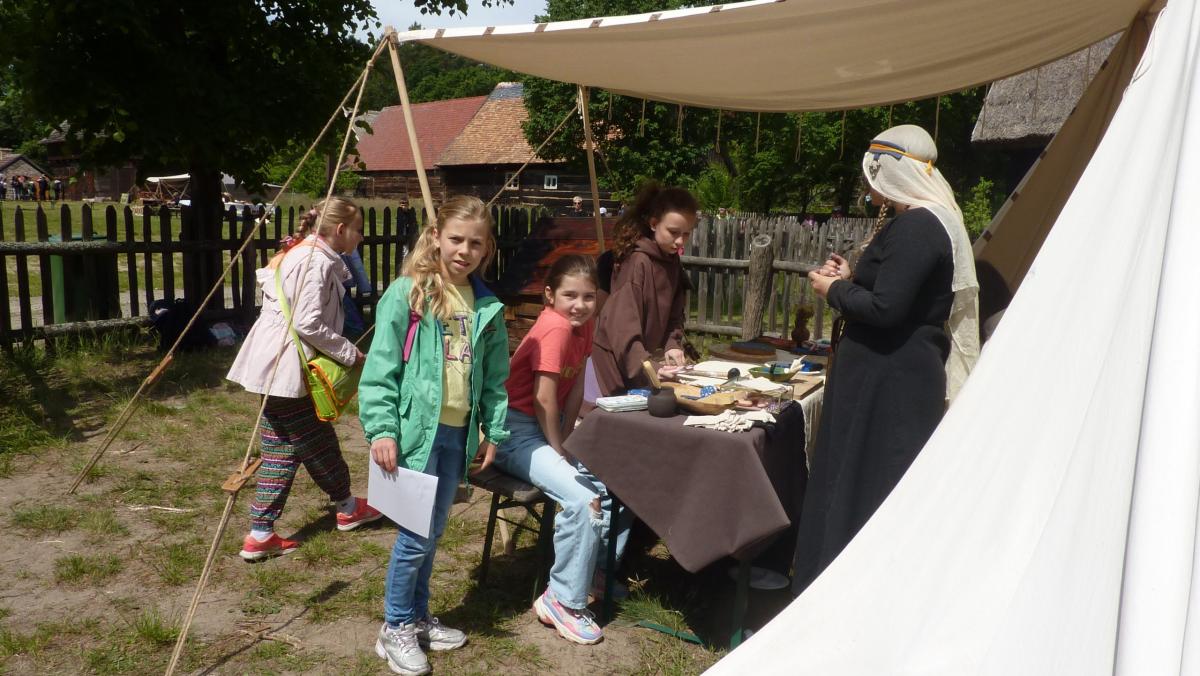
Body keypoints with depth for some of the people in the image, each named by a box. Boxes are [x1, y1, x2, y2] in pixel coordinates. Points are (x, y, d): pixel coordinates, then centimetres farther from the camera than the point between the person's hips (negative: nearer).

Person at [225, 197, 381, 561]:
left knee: (283, 448, 11)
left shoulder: (299, 253, 15)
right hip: (286, 367, -10)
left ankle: (260, 535, 14)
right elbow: (308, 324, -22)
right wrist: (351, 354, -12)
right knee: (316, 441, 8)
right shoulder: (318, 262, -16)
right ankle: (348, 508, 27)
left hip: (277, 365, 10)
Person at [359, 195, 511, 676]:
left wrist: (494, 431, 8)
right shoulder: (407, 293, -8)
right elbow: (381, 368, -10)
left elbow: (495, 376, 12)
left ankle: (418, 618, 33)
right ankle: (395, 628, 18)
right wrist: (381, 429, -16)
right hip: (415, 430, -5)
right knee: (416, 533, -1)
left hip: (458, 433, 5)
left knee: (433, 532, 16)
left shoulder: (487, 306, 6)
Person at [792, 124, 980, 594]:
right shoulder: (928, 222, 14)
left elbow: (885, 309, -24)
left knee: (866, 485, 0)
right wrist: (850, 280, 9)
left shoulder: (916, 228, -18)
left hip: (891, 383, -10)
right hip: (895, 376, 10)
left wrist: (834, 290, -9)